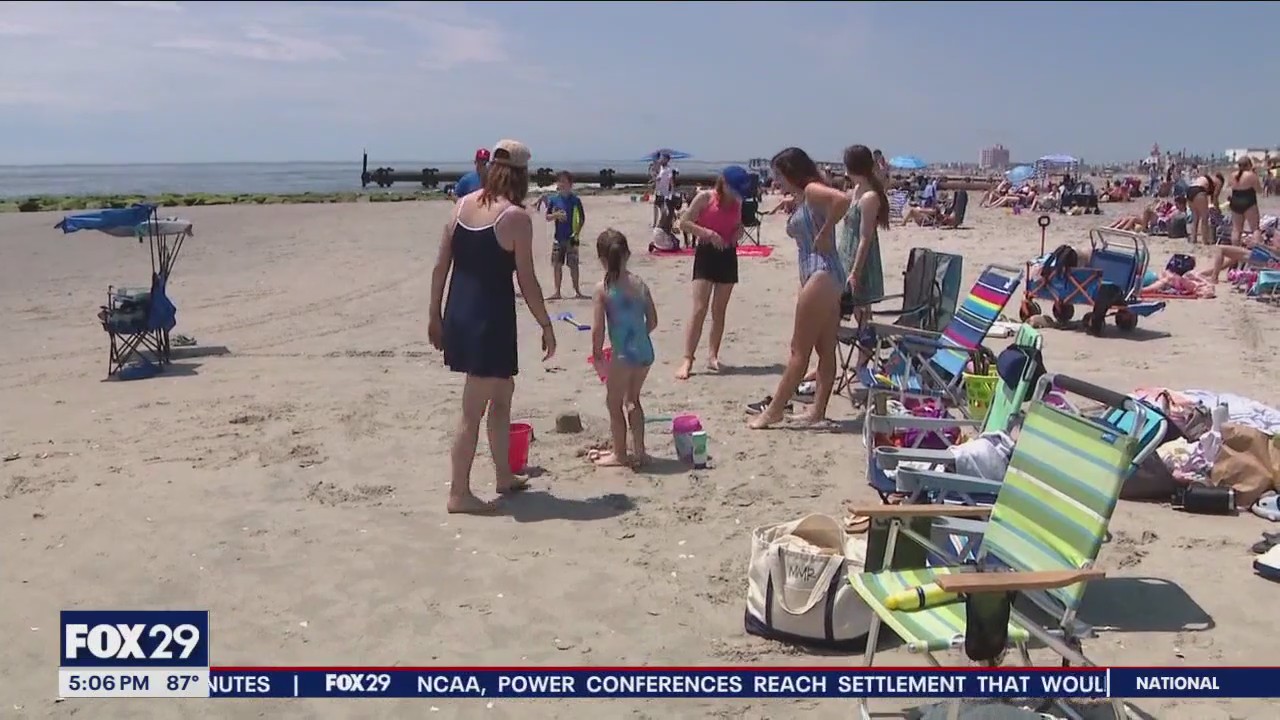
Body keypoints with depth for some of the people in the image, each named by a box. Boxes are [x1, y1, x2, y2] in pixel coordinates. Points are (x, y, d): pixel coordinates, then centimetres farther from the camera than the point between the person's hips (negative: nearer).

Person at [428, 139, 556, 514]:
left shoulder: (463, 204, 6)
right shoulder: (516, 217, -12)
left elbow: (440, 267, 8)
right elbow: (527, 282, -12)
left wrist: (435, 316, 16)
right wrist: (546, 327, -1)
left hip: (458, 314, 7)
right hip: (491, 318, -7)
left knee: (502, 393, 22)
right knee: (473, 411, 2)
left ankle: (505, 477, 33)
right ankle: (458, 494, 11)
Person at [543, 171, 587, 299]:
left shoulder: (575, 200, -3)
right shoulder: (553, 199, 4)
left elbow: (582, 219, 0)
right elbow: (547, 217, 8)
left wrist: (576, 233, -8)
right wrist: (556, 215, -12)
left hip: (571, 238, -3)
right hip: (558, 238, 3)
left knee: (573, 265, 0)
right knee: (556, 264, 4)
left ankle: (577, 291, 9)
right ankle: (557, 292, 12)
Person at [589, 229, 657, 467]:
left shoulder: (603, 289, -8)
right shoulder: (640, 285, 6)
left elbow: (598, 328, -10)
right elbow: (652, 321, 10)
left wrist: (597, 354, 2)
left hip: (623, 354, -6)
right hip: (645, 351, 6)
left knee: (614, 403, 12)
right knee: (633, 400, 23)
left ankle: (620, 454, 21)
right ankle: (638, 451, 28)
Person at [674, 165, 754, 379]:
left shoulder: (737, 203, 8)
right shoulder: (705, 197, -7)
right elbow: (684, 223, -8)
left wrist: (739, 232, 1)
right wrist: (708, 233, -19)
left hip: (727, 255, 5)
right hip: (706, 253, -5)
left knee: (719, 311, 8)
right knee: (699, 309, -11)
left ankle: (713, 355, 18)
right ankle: (687, 360, -10)